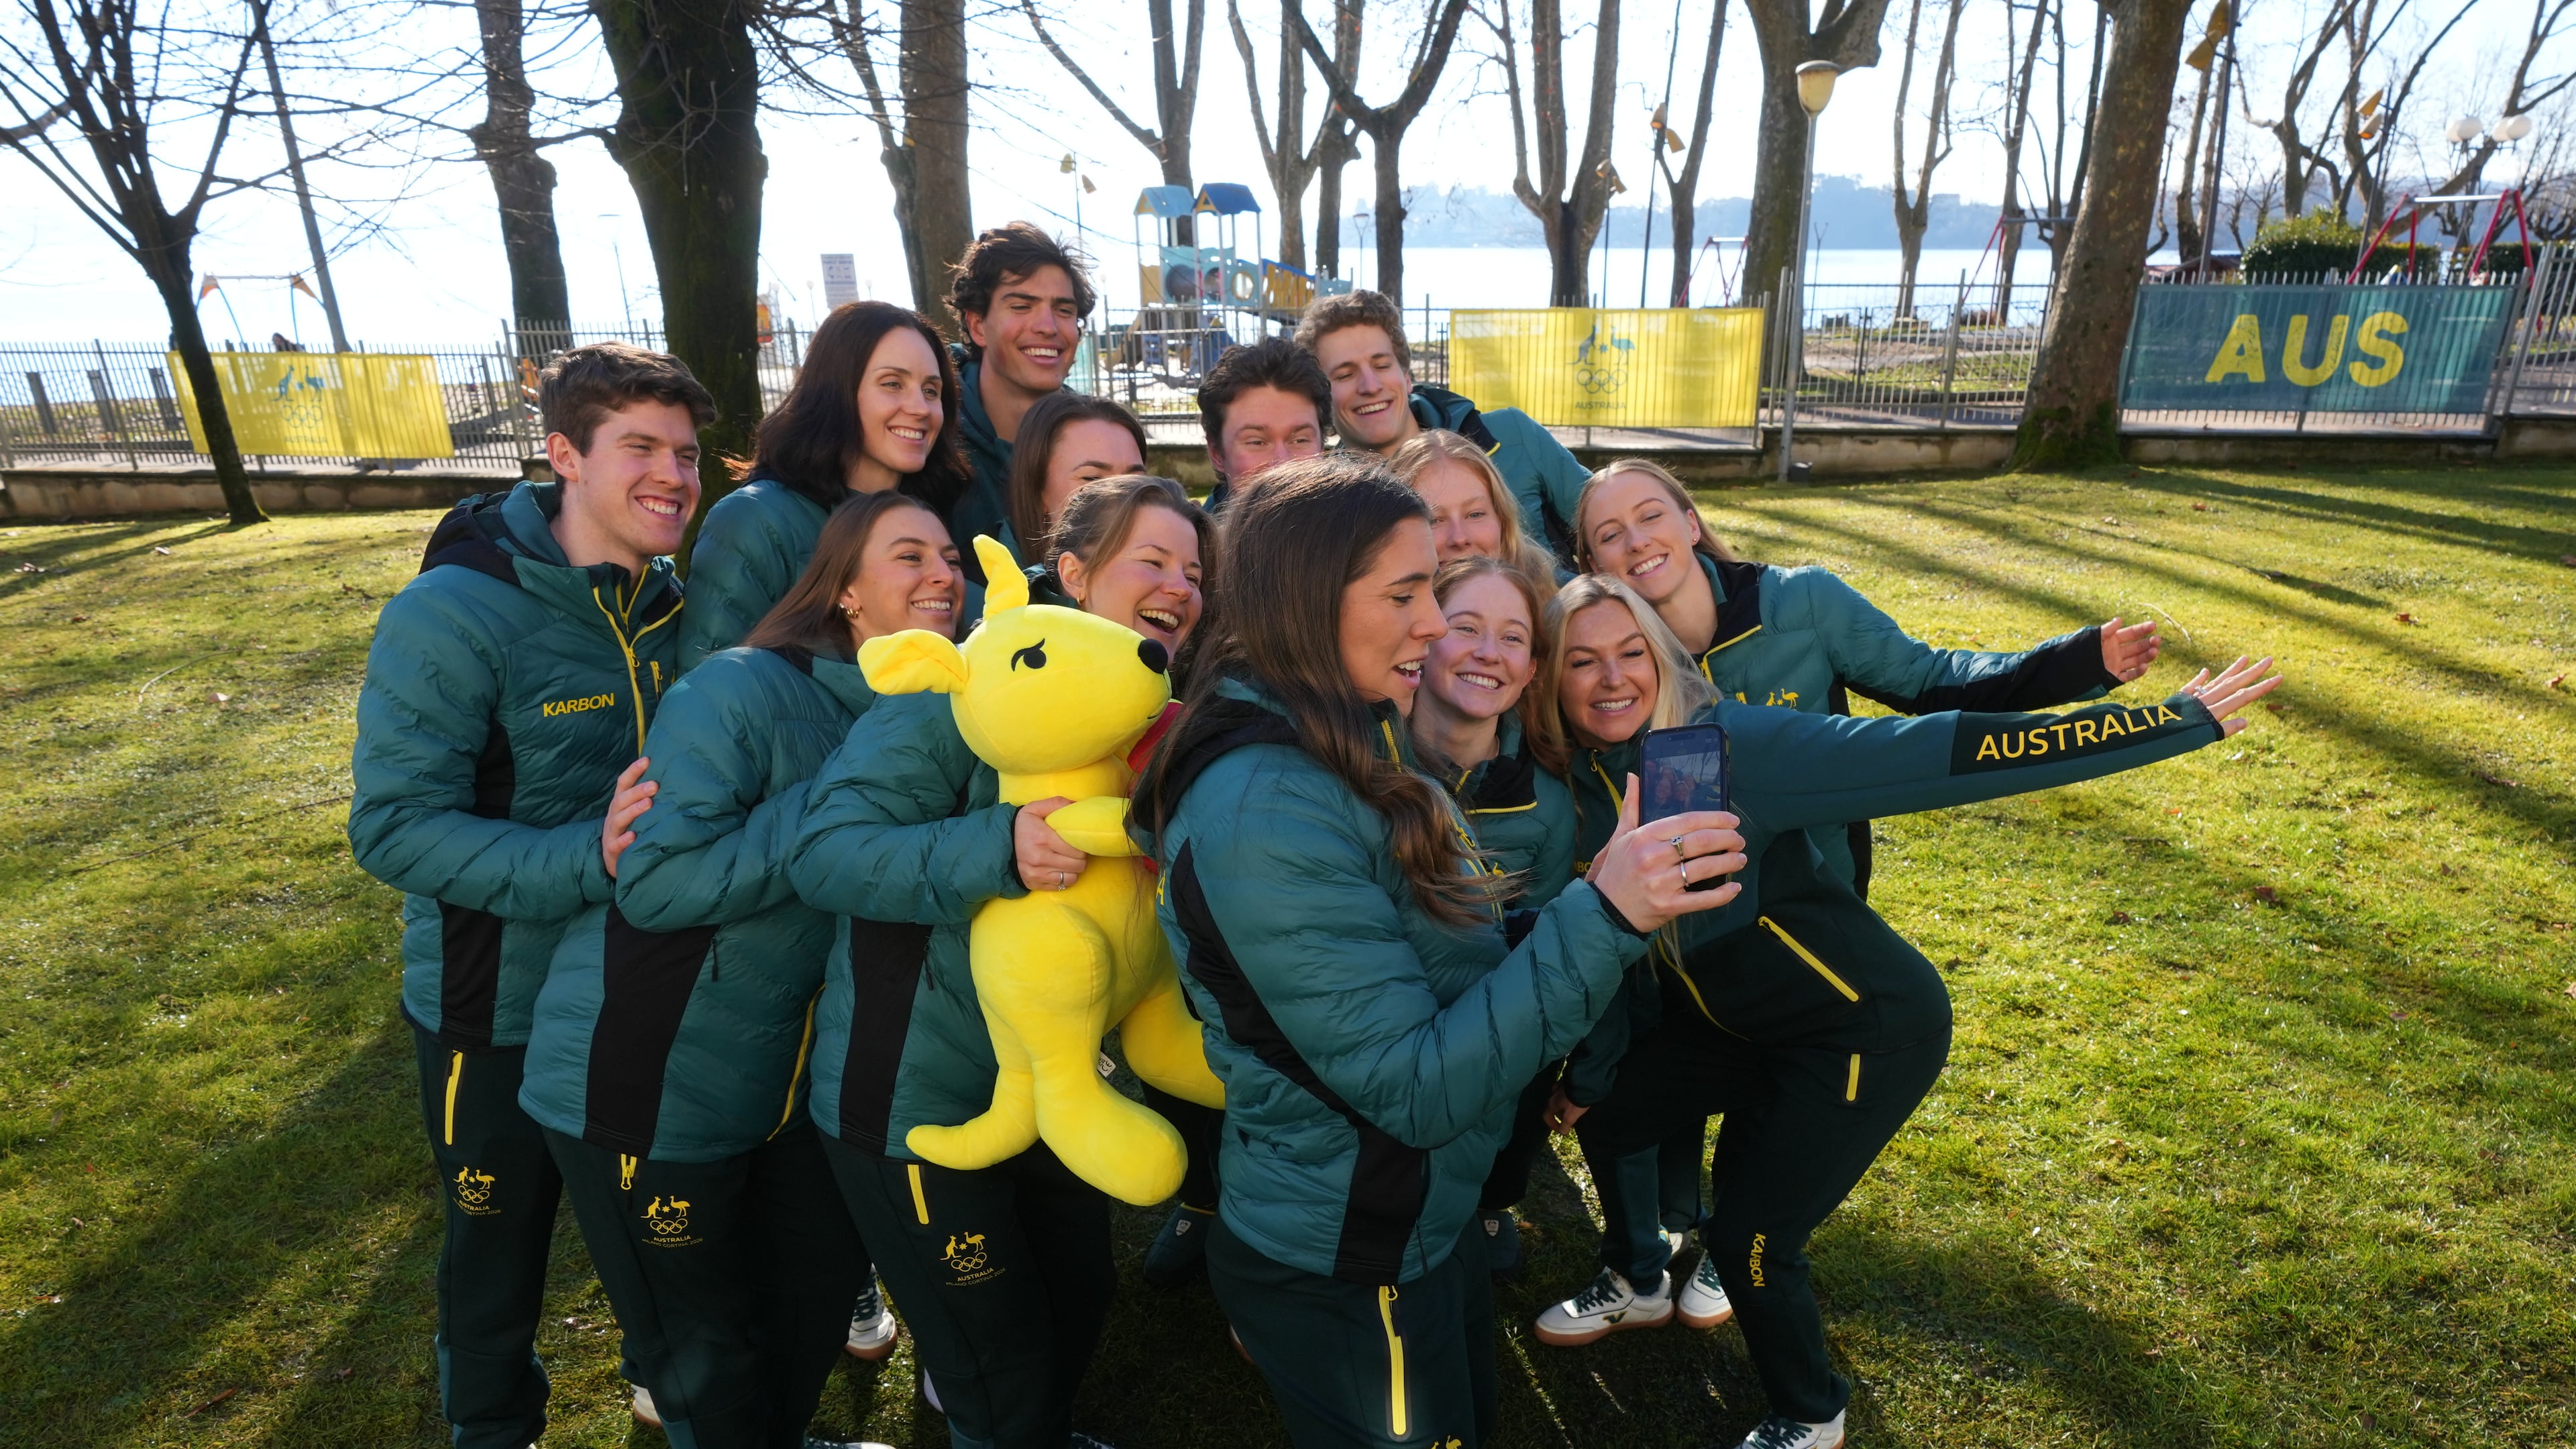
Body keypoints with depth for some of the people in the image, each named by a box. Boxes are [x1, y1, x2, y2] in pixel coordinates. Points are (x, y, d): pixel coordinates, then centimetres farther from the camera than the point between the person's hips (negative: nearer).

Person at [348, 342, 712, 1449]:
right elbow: (394, 825, -26)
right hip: (501, 1010, -5)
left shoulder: (672, 603, -3)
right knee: (499, 1254, 18)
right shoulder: (456, 612, -23)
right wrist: (584, 861, -36)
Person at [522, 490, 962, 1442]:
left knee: (826, 1285, 24)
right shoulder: (744, 690, -23)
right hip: (649, 1083, -7)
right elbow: (656, 880, -28)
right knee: (708, 1350, 12)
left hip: (790, 1073, 7)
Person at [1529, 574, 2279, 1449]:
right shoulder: (1584, 784, -6)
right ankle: (1639, 1284, 46)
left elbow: (1936, 754, -30)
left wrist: (2177, 721, -29)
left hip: (1869, 1030, -7)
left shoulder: (1729, 747, -28)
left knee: (1748, 1236, -3)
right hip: (1740, 1020, 7)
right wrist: (1592, 1066, 15)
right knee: (1602, 1111, 17)